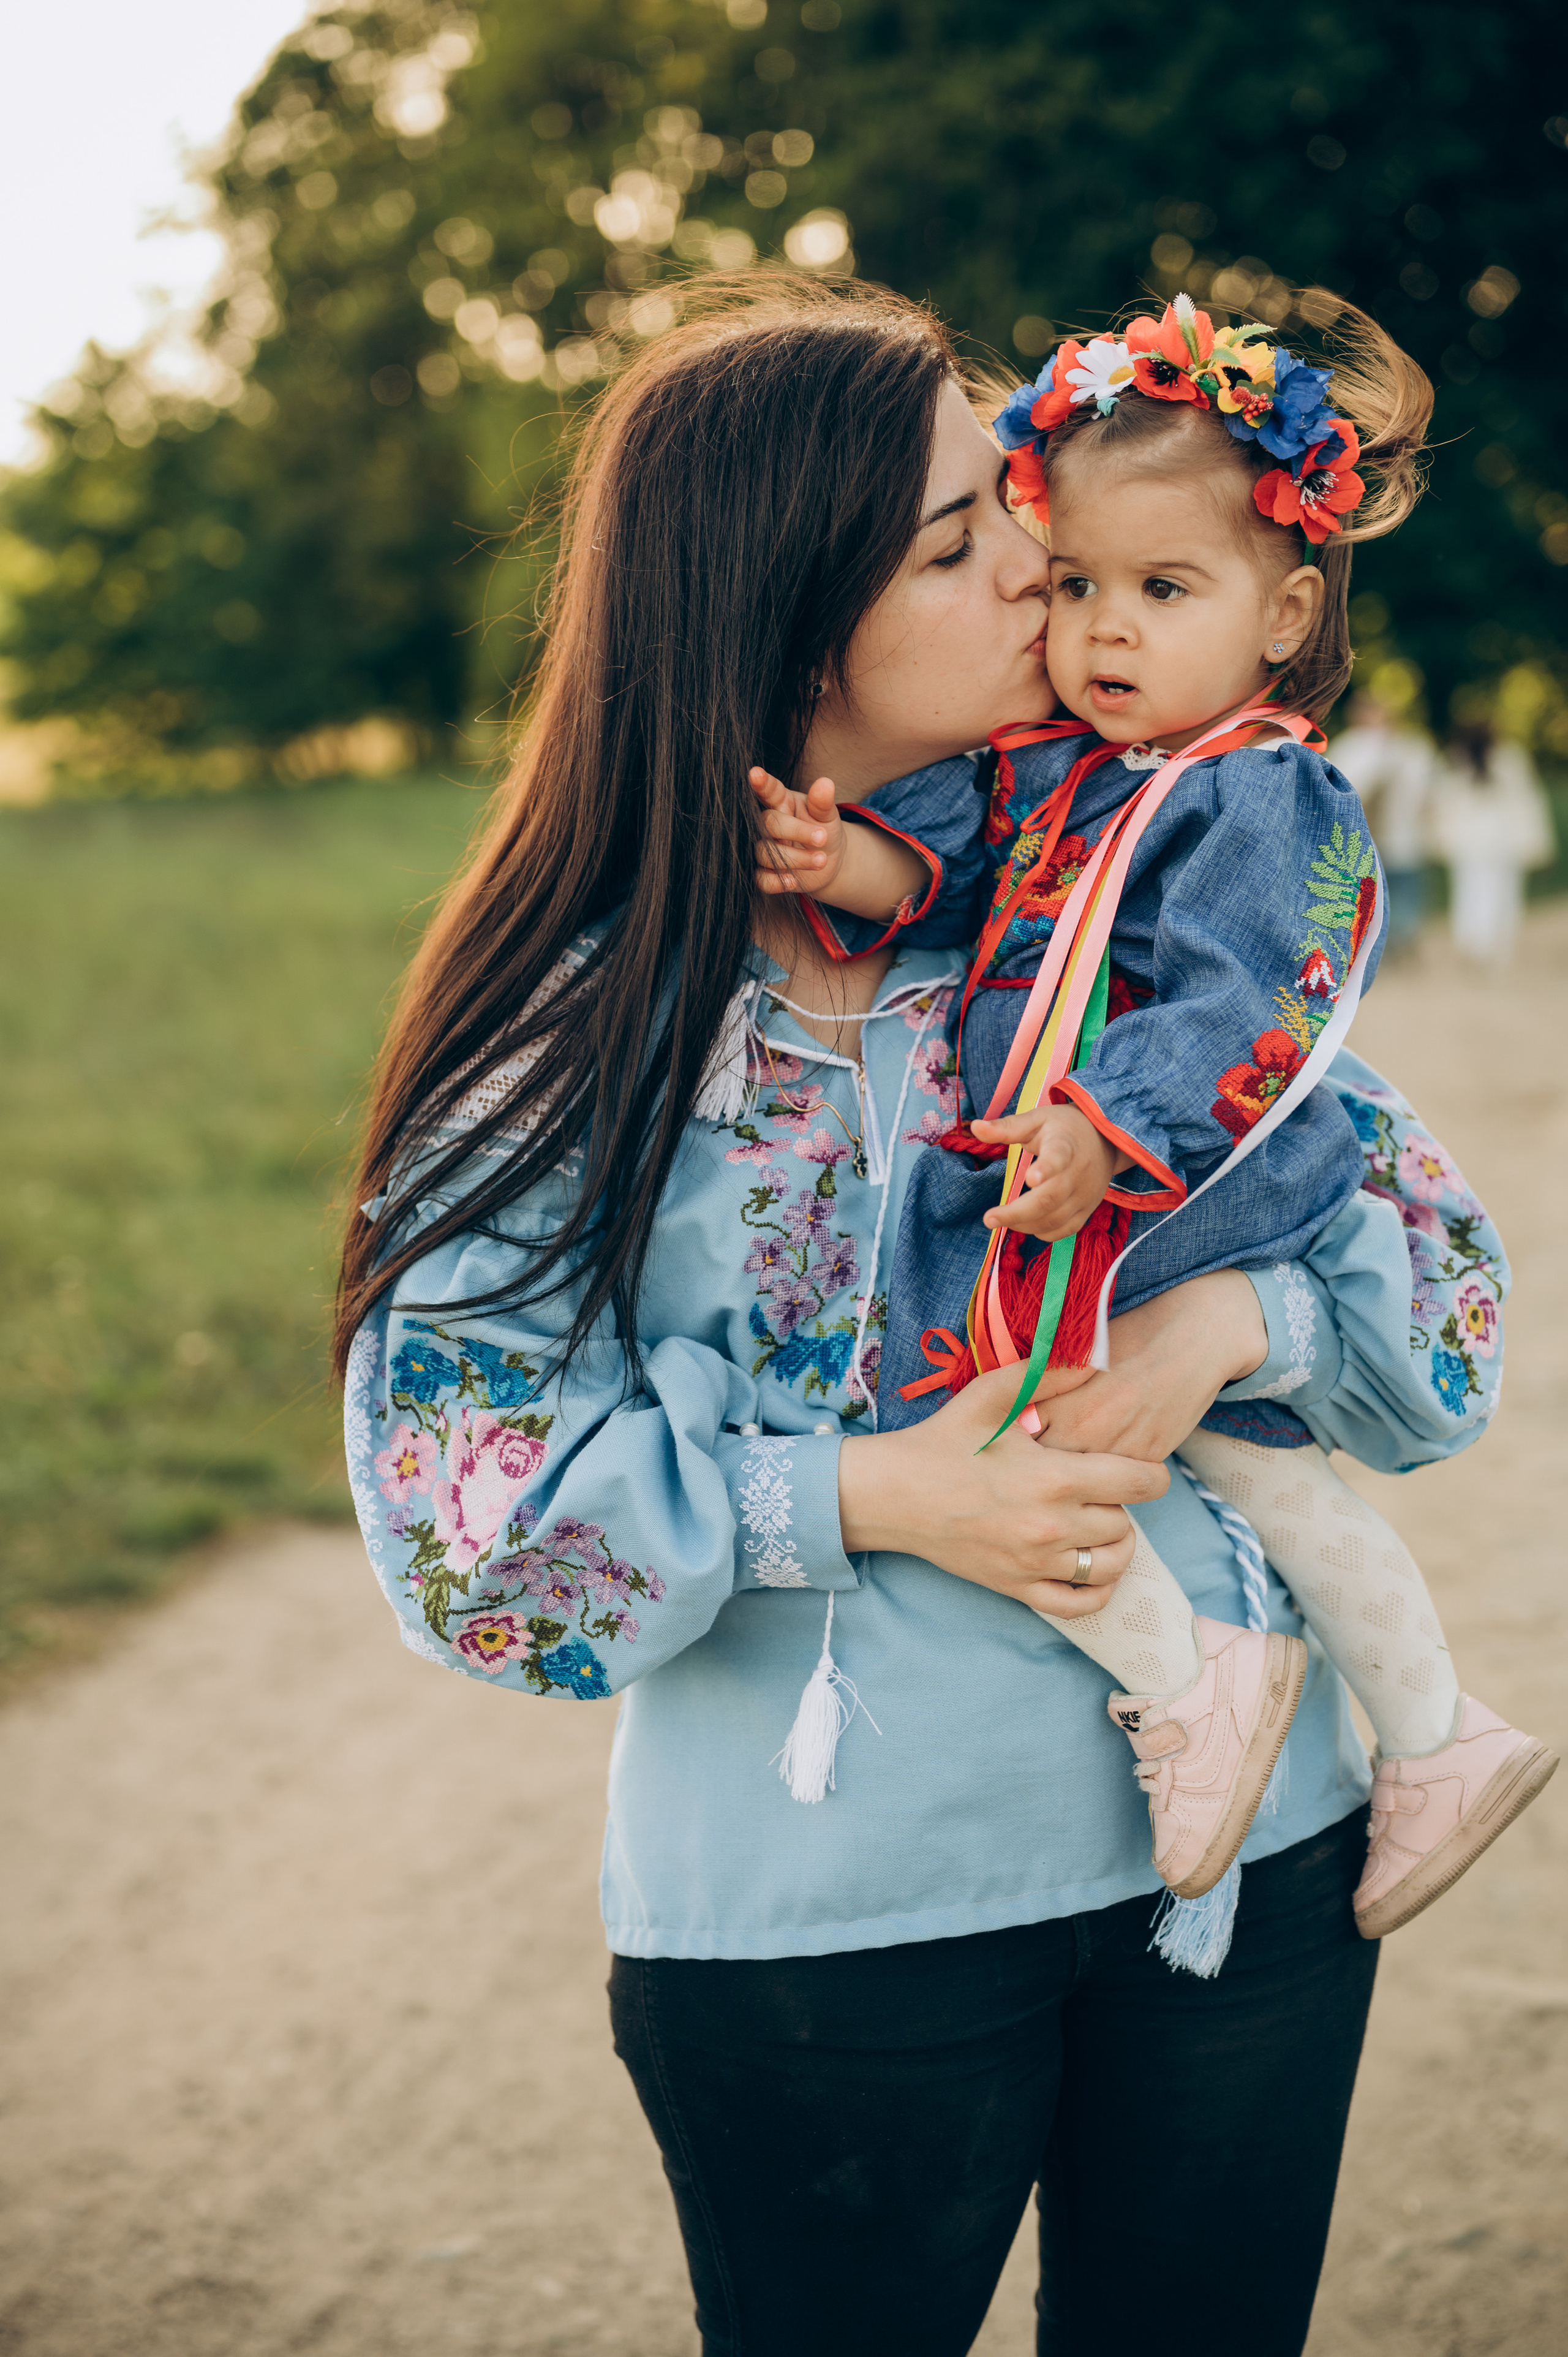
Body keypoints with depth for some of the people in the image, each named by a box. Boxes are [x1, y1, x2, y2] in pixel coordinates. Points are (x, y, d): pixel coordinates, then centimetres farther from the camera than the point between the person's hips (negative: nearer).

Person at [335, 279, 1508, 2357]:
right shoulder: (590, 1015, -9)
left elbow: (1440, 1275, 1)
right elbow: (467, 1478, -11)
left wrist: (1232, 1319, -19)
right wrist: (860, 1500, -19)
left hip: (1247, 1853, 3)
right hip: (828, 1921, -3)